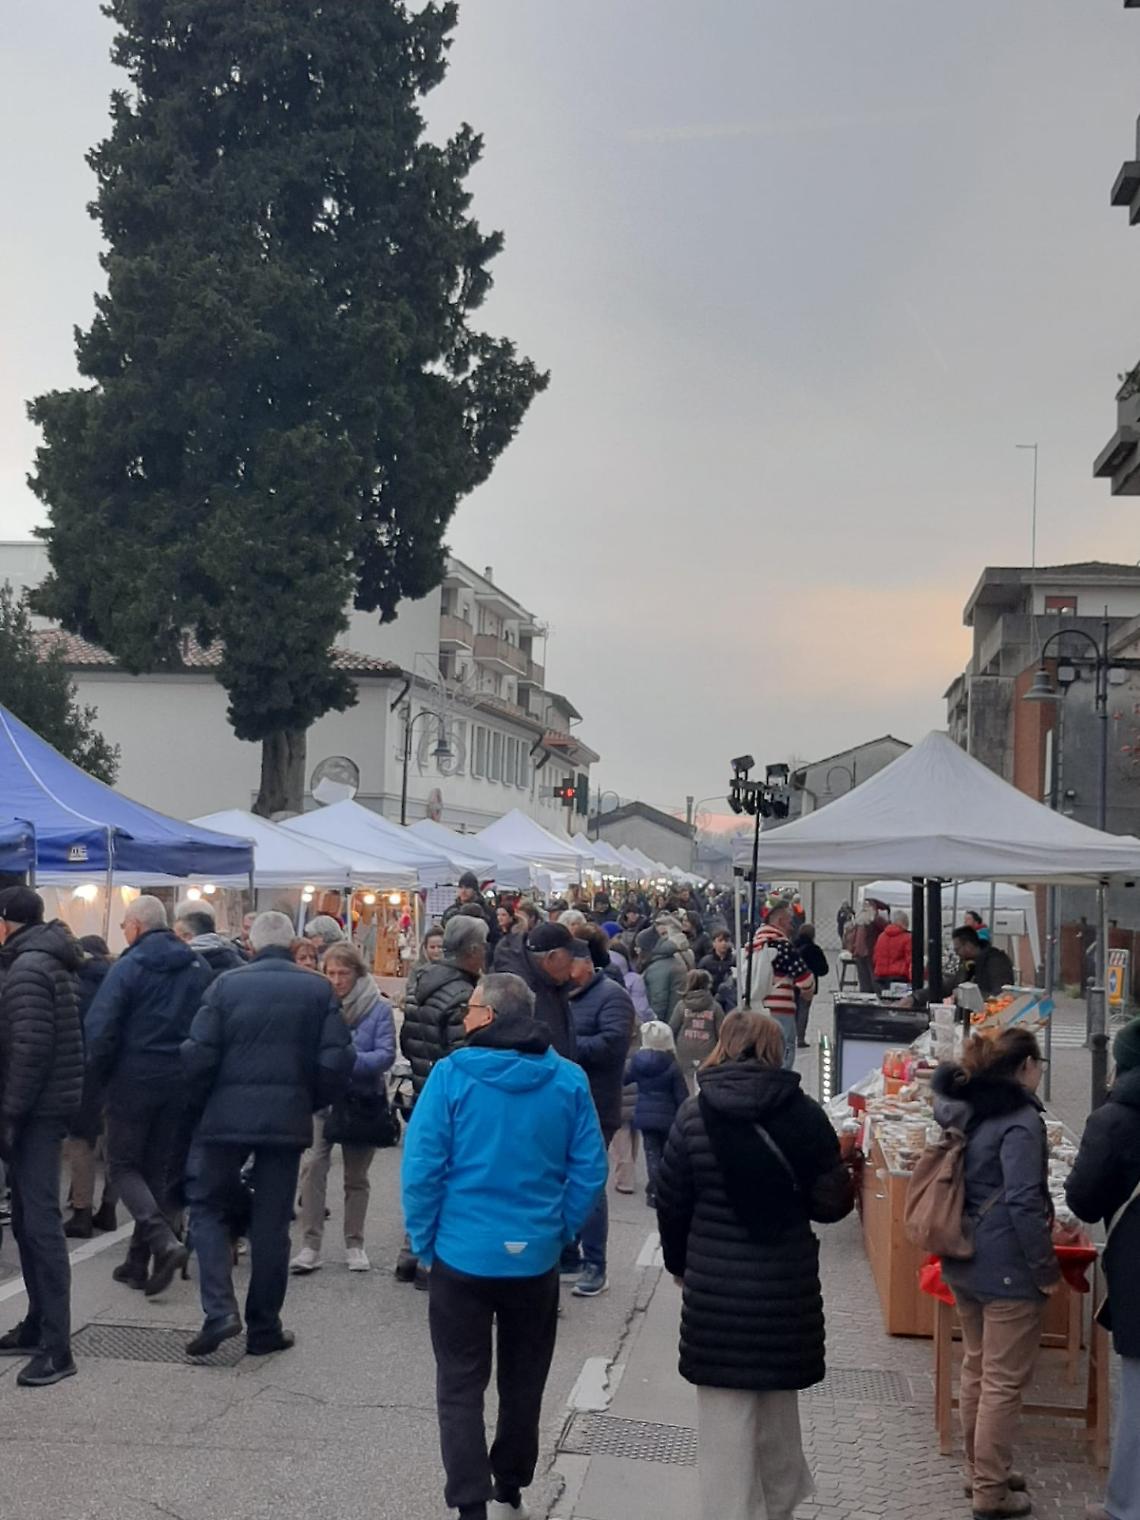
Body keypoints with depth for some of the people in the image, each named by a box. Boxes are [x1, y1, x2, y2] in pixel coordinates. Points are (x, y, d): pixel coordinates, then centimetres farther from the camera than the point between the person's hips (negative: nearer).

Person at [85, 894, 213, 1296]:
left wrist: (102, 1074, 0)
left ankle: (163, 1240, -13)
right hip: (182, 1085, 5)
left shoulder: (128, 967, -10)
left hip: (134, 1080, -5)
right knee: (162, 1170, 13)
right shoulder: (199, 969, 5)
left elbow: (100, 1029, -14)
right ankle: (140, 1262, 16)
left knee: (123, 1165, 8)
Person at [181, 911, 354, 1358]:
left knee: (207, 1207, 14)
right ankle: (264, 1328, 17)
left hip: (227, 1115, -1)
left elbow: (198, 1053, -8)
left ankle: (219, 1309, -2)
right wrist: (312, 1102, 10)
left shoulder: (227, 985, -3)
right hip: (288, 1119, 1)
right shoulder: (319, 990, 0)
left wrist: (203, 1102, 8)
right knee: (272, 1221, 11)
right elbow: (337, 1060, -6)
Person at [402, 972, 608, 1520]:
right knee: (523, 1383, 19)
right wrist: (559, 1229, 8)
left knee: (461, 1386, 8)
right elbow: (590, 1170, -4)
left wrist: (424, 1240, -1)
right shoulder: (569, 1080, -6)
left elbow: (420, 1166, -13)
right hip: (536, 1256, 3)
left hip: (463, 1253, -3)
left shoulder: (452, 1074, -13)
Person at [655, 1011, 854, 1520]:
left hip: (715, 1289, -2)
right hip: (787, 1285, 2)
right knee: (778, 1404, 21)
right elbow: (832, 1202, -6)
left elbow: (670, 1205, -2)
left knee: (724, 1415, 7)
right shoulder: (804, 1113, -6)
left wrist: (680, 1265, 14)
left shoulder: (694, 1116, -7)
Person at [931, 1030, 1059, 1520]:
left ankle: (980, 1469, 32)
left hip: (964, 1260, 9)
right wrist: (1047, 1268, -14)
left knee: (976, 1369, 20)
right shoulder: (1021, 1120, -18)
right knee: (1004, 1380, 2)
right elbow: (1023, 1202, -21)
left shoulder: (966, 1109, 6)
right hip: (1007, 1268, -8)